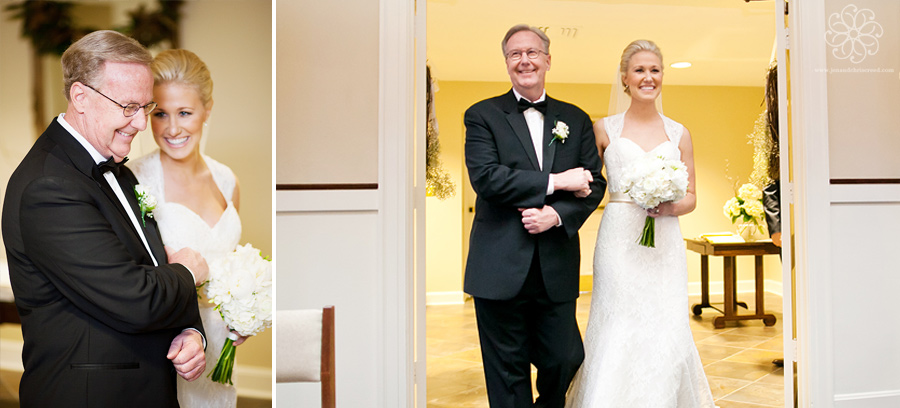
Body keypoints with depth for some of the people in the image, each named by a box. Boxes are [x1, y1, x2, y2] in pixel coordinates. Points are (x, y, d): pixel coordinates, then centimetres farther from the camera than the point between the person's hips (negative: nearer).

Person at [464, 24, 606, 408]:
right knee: (507, 373, 7)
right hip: (501, 268, -2)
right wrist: (555, 181, -13)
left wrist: (555, 214, -12)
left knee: (565, 361, 8)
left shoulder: (576, 120, 13)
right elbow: (485, 178, -12)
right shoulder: (482, 115, 3)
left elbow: (594, 183, 6)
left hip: (557, 268, 3)